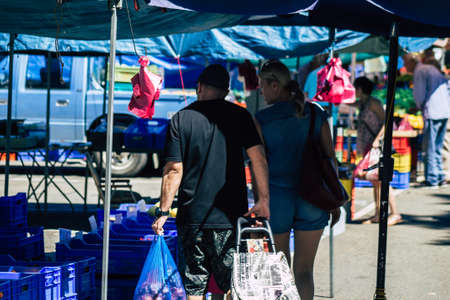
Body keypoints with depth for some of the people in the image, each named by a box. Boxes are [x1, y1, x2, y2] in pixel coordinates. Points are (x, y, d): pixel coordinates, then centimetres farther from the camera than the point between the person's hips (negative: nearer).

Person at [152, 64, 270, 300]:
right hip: (230, 216, 0)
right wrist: (263, 199, -6)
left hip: (191, 216, 0)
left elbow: (174, 171, -4)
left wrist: (164, 212, 0)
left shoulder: (181, 119, 0)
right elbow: (258, 157, -8)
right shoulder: (239, 116, 1)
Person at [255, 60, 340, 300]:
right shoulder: (316, 114, 3)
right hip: (311, 199, 2)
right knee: (304, 269, 5)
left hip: (276, 198, -2)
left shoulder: (262, 119, -6)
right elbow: (330, 157, 4)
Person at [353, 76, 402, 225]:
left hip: (377, 146, -8)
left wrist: (377, 139, -21)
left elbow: (386, 121, -15)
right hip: (367, 146, 8)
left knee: (382, 180, -11)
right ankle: (377, 215, 9)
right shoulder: (361, 104, 14)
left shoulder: (373, 103, -9)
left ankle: (395, 214, -9)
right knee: (374, 181, 8)